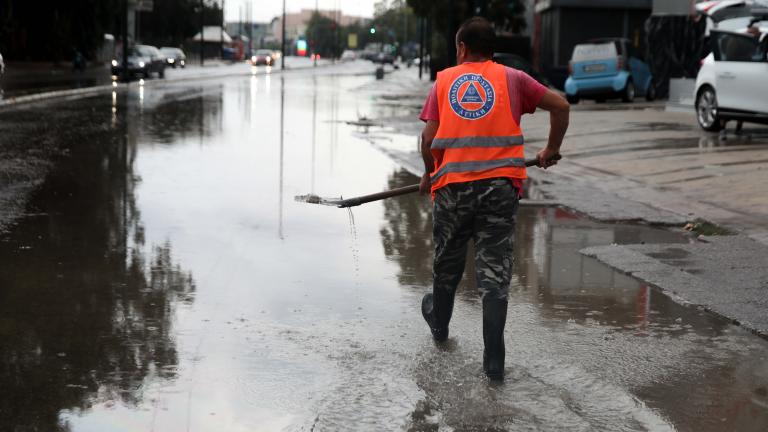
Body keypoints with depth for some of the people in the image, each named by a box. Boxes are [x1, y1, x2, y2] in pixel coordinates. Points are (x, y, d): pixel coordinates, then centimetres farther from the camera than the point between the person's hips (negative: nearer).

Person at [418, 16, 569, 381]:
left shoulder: (444, 80, 5)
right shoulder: (511, 78, 5)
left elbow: (428, 137, -1)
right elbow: (559, 105, 1)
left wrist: (430, 175, 15)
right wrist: (550, 151, 14)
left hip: (452, 186, 1)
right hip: (499, 186, -1)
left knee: (447, 263, 21)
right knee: (494, 271, 0)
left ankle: (439, 322, 46)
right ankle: (494, 361, -3)